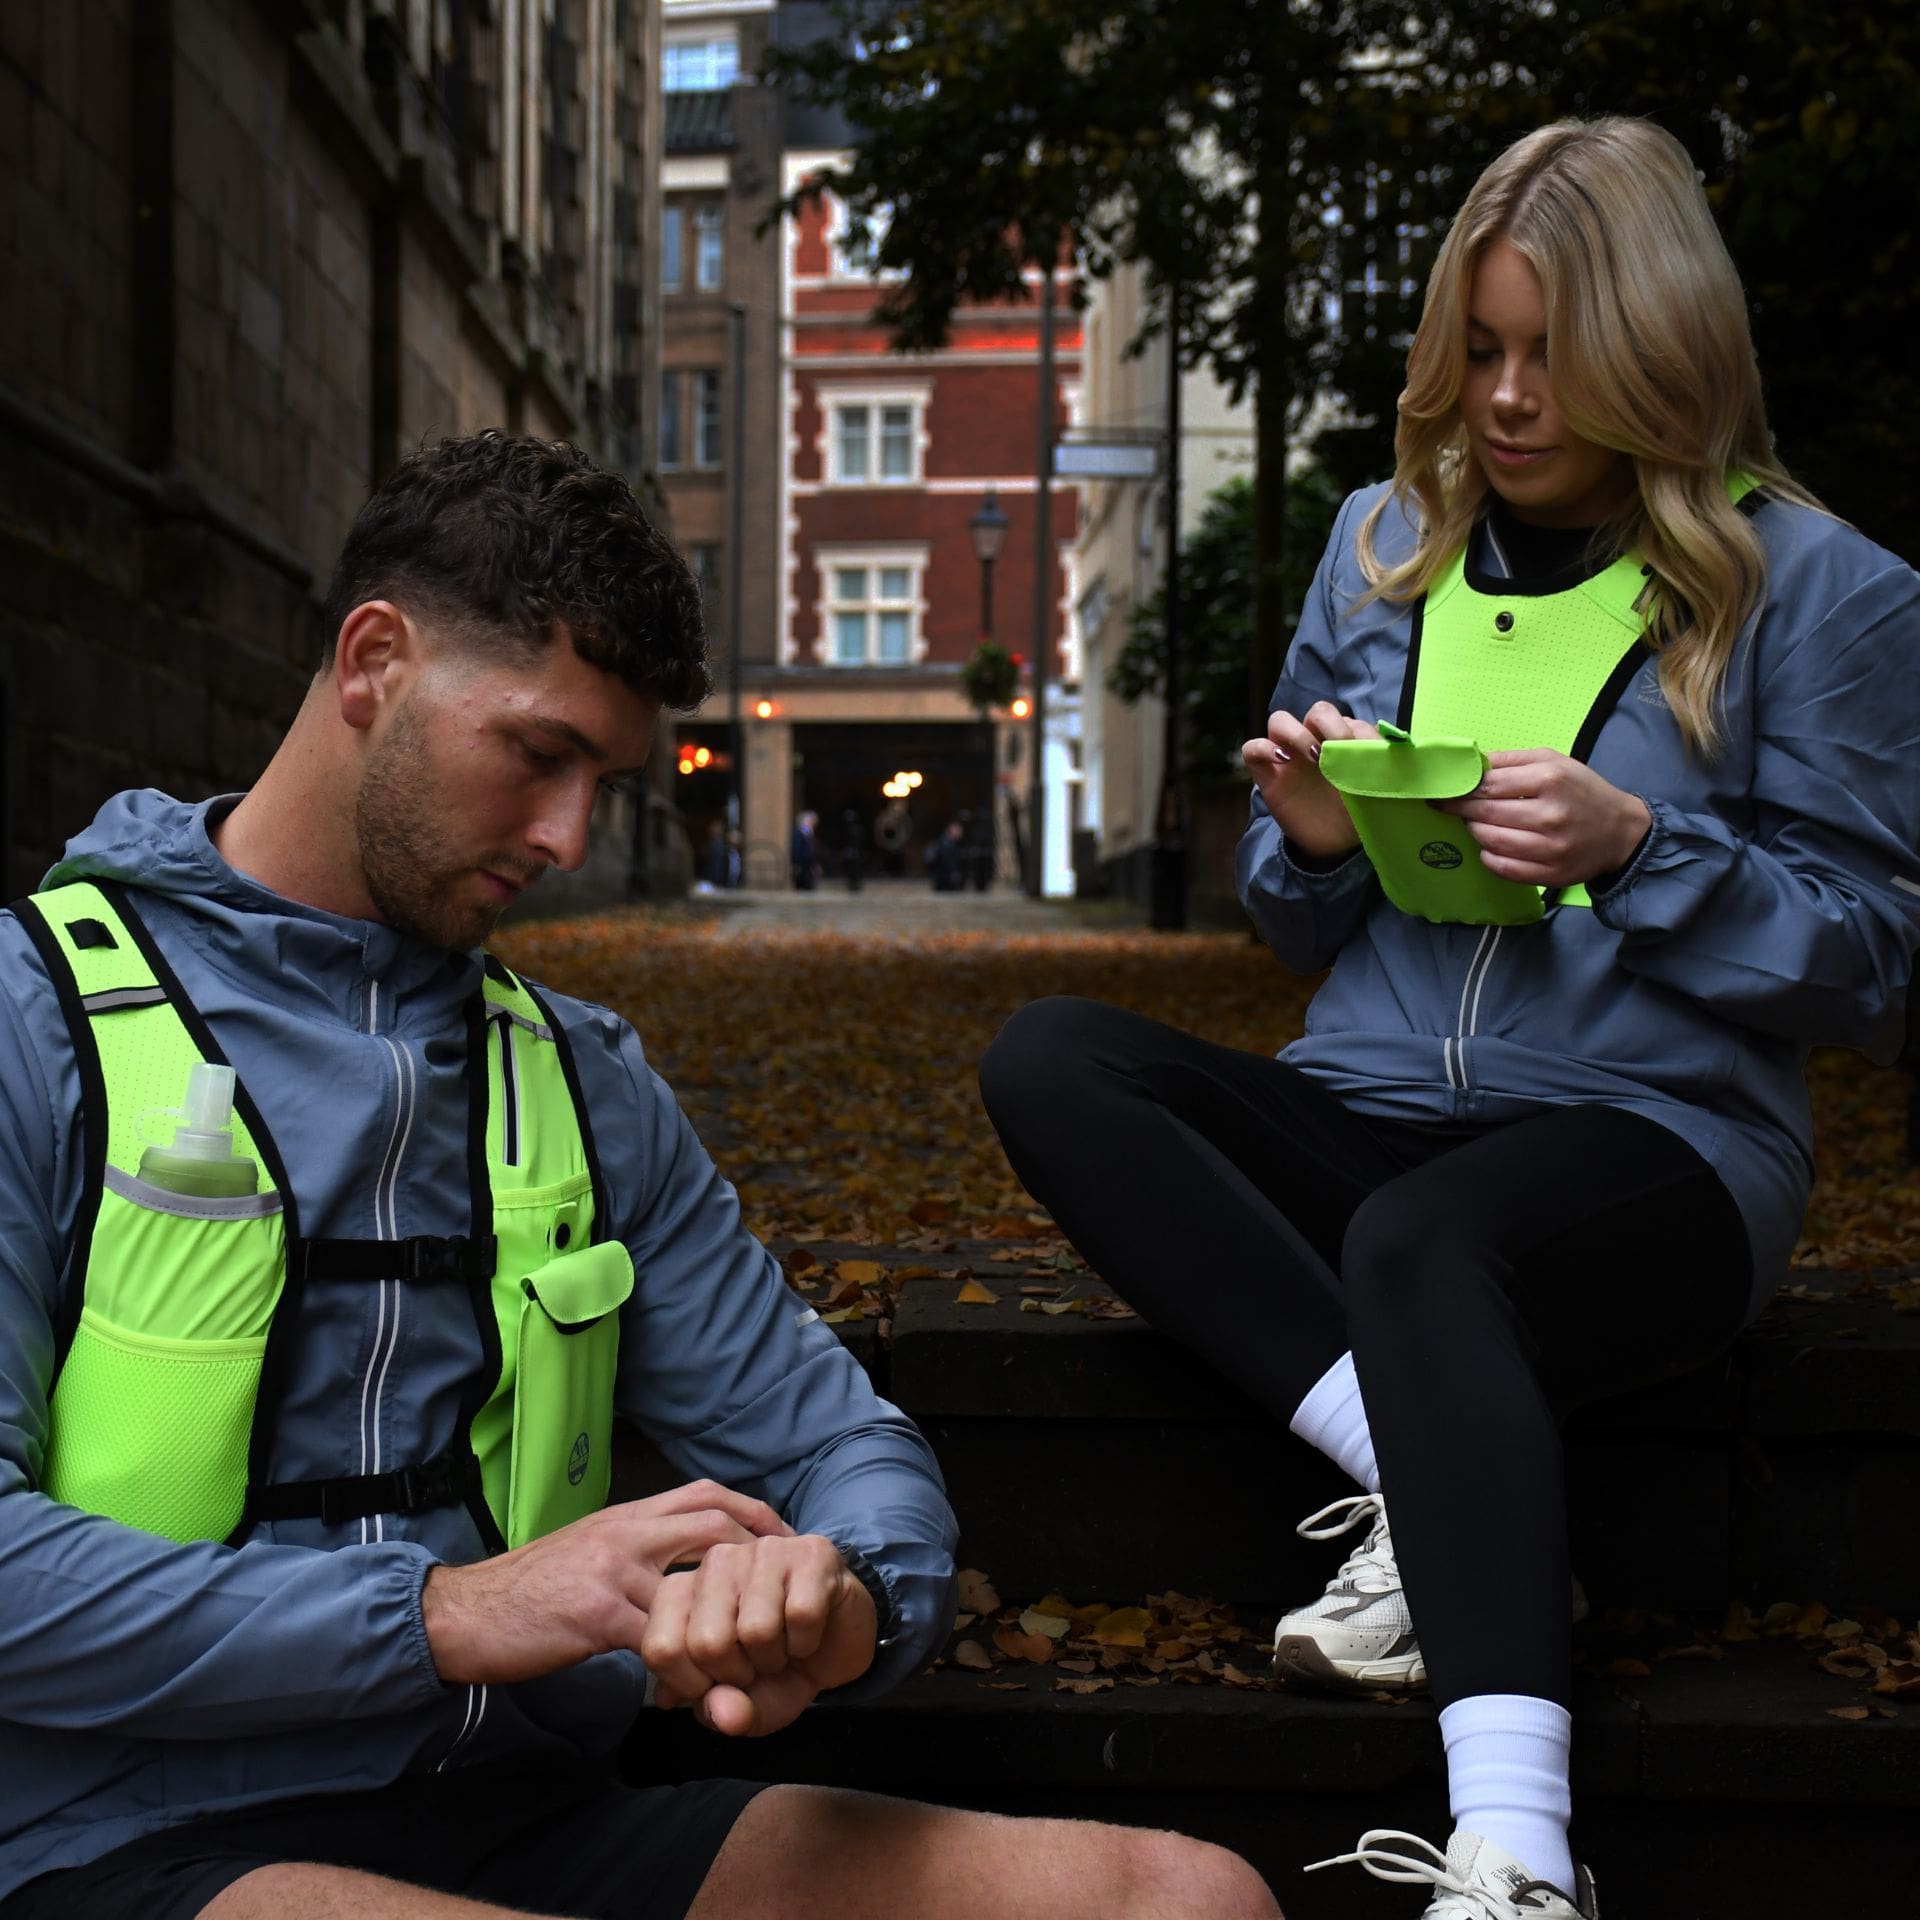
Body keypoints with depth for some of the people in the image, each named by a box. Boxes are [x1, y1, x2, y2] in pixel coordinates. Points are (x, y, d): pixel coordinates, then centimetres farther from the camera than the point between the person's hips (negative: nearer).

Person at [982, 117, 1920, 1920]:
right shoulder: (1387, 543, 14)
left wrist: (1635, 848, -16)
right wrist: (1312, 836, -6)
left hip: (1661, 1143, -5)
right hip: (1370, 1110, 6)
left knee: (1415, 1235, -39)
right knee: (1047, 1061, -19)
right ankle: (1427, 1480, -28)